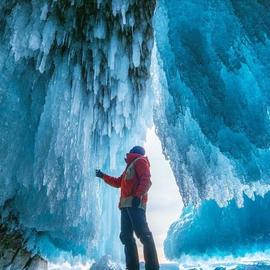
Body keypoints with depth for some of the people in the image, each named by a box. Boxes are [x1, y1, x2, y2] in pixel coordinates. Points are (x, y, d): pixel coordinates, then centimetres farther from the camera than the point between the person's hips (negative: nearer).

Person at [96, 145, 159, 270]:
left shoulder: (140, 160, 6)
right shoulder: (129, 167, 32)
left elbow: (146, 180, -10)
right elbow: (118, 182, 40)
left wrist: (138, 196, -23)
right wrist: (103, 176, 43)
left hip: (135, 203, -10)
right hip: (126, 204, 10)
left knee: (143, 233, -16)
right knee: (126, 236, 3)